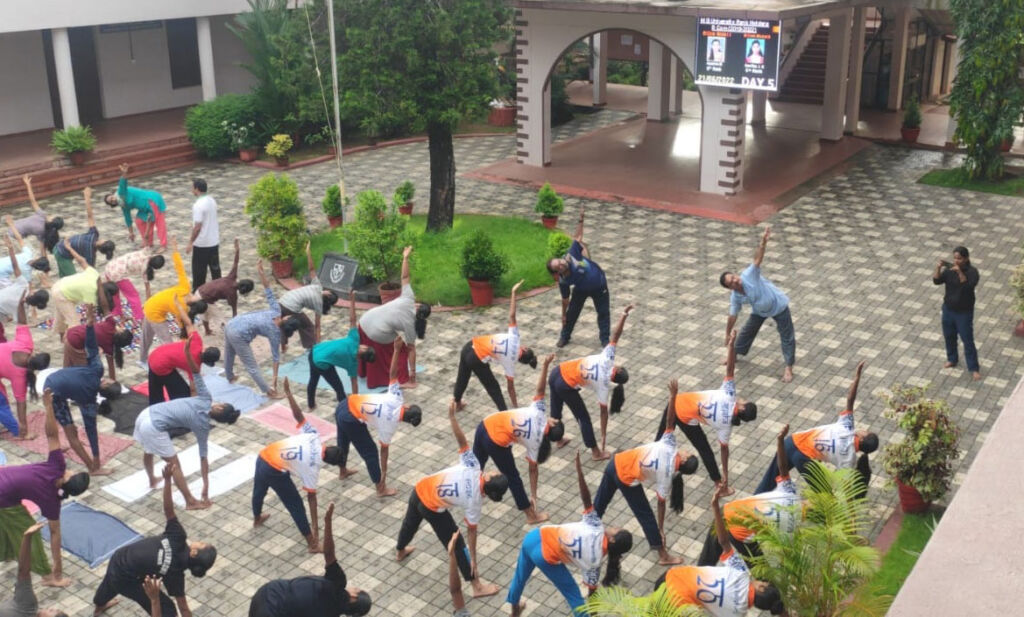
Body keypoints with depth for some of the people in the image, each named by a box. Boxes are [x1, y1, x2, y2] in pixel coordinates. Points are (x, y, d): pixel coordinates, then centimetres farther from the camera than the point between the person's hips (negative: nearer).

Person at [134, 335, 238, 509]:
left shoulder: (206, 399, 2)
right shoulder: (202, 426, -8)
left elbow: (196, 372, -8)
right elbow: (203, 457, -5)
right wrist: (206, 485, -1)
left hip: (145, 415, 7)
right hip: (154, 428, -7)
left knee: (148, 452, 32)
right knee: (174, 464, 6)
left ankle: (152, 480, 59)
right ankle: (191, 502, 13)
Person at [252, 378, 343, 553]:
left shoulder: (313, 436, -1)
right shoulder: (313, 468, -9)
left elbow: (298, 415, -5)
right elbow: (311, 496, -6)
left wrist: (288, 393, 0)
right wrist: (315, 525, -1)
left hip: (262, 458, 7)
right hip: (275, 471, -7)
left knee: (259, 490, 33)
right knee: (295, 505, 7)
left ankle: (257, 519, 63)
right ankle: (313, 544, 13)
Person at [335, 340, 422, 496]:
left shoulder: (396, 398, -4)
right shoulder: (389, 426, -13)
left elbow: (393, 373, -9)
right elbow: (384, 449, -5)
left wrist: (397, 348, -11)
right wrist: (383, 473, 4)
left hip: (344, 405, 8)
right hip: (351, 420, -8)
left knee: (343, 441, 31)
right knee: (370, 452, 6)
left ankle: (342, 471, 56)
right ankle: (381, 489, 18)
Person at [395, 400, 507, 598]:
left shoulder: (472, 466, -21)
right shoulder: (474, 502, -23)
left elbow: (461, 440, -30)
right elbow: (471, 531, -15)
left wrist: (452, 416, -32)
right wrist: (473, 560, -6)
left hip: (419, 490, 5)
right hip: (432, 509, -5)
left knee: (410, 523, 33)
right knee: (456, 544, 7)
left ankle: (400, 551, 63)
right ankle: (477, 586, 17)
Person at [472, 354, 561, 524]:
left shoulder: (539, 411, 2)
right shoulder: (535, 443, -2)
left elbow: (540, 390, -8)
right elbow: (533, 470, 3)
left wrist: (546, 366, -8)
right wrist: (533, 496, 12)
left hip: (485, 425, 5)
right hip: (496, 442, -5)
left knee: (477, 463, 26)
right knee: (512, 477, 11)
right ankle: (531, 515, 23)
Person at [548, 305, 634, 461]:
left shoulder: (607, 359, -8)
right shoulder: (604, 385, -12)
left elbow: (615, 335, -15)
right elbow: (604, 411, -6)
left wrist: (625, 314, -15)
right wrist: (603, 435, 2)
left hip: (557, 372, 5)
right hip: (565, 387, -5)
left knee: (556, 410, 24)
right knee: (583, 417, 12)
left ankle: (559, 439, 47)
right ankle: (596, 452, 23)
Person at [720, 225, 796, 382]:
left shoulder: (748, 275, -33)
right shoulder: (735, 298, -19)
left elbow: (757, 259, -44)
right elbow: (732, 317, -7)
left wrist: (763, 241, -59)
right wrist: (727, 335, -1)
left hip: (778, 305, -4)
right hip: (760, 311, 4)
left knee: (787, 336, 3)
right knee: (747, 331, 17)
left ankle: (789, 368, 16)